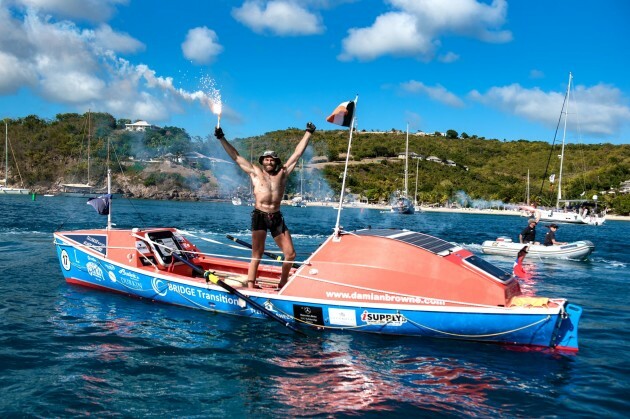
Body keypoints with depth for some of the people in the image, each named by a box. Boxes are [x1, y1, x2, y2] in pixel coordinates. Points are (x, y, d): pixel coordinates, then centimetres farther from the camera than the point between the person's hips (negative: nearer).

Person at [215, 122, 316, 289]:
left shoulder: (282, 173, 11)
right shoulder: (255, 173, 8)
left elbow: (297, 153, 12)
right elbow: (236, 156, 8)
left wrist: (308, 133, 13)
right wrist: (221, 138, 6)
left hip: (277, 217, 3)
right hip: (259, 216, -2)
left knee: (290, 254, 1)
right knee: (257, 254, -4)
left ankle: (282, 284, 18)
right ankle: (250, 287, -1)